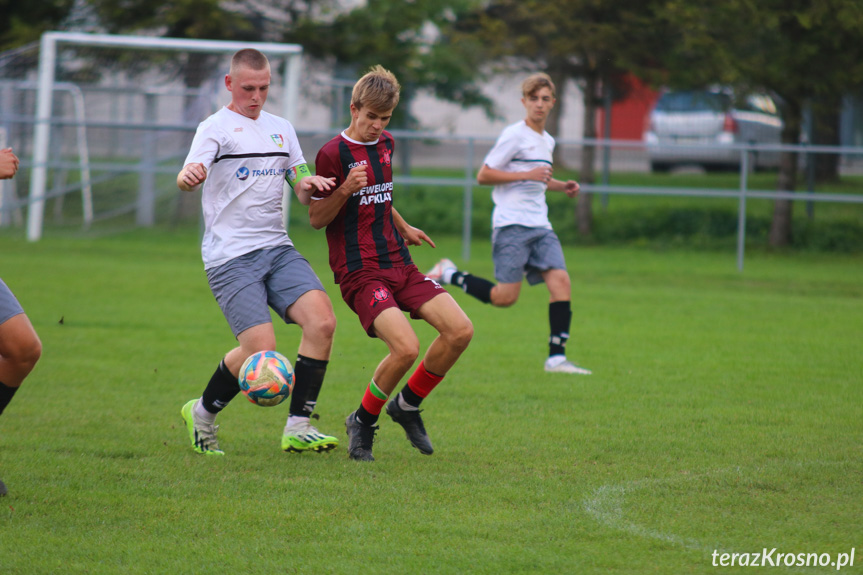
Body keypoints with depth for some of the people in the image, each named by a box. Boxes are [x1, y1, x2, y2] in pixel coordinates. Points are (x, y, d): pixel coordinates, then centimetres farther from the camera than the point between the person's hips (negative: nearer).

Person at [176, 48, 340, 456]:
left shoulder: (281, 129, 18)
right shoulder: (217, 128, -1)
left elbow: (302, 189, 21)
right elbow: (188, 177, -19)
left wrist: (310, 185, -3)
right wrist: (189, 176, -44)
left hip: (278, 249, 6)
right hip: (230, 257, -6)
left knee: (322, 320, -17)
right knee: (260, 350, -16)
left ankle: (298, 427, -10)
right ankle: (202, 414, 11)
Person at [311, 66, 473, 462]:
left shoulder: (386, 145, 13)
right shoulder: (333, 153, -10)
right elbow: (316, 218, -7)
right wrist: (345, 190, -22)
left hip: (399, 265, 7)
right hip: (360, 272, -7)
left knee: (460, 330, -8)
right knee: (405, 346, -25)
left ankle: (407, 406, 12)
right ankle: (363, 422, 1)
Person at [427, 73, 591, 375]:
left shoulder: (547, 141, 19)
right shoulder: (514, 135, -6)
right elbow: (483, 176, -9)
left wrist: (561, 186, 17)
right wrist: (527, 174, -16)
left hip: (540, 225, 7)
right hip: (511, 224, -7)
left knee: (560, 279, -12)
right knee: (505, 296, -11)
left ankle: (556, 357, -14)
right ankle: (449, 275, 12)